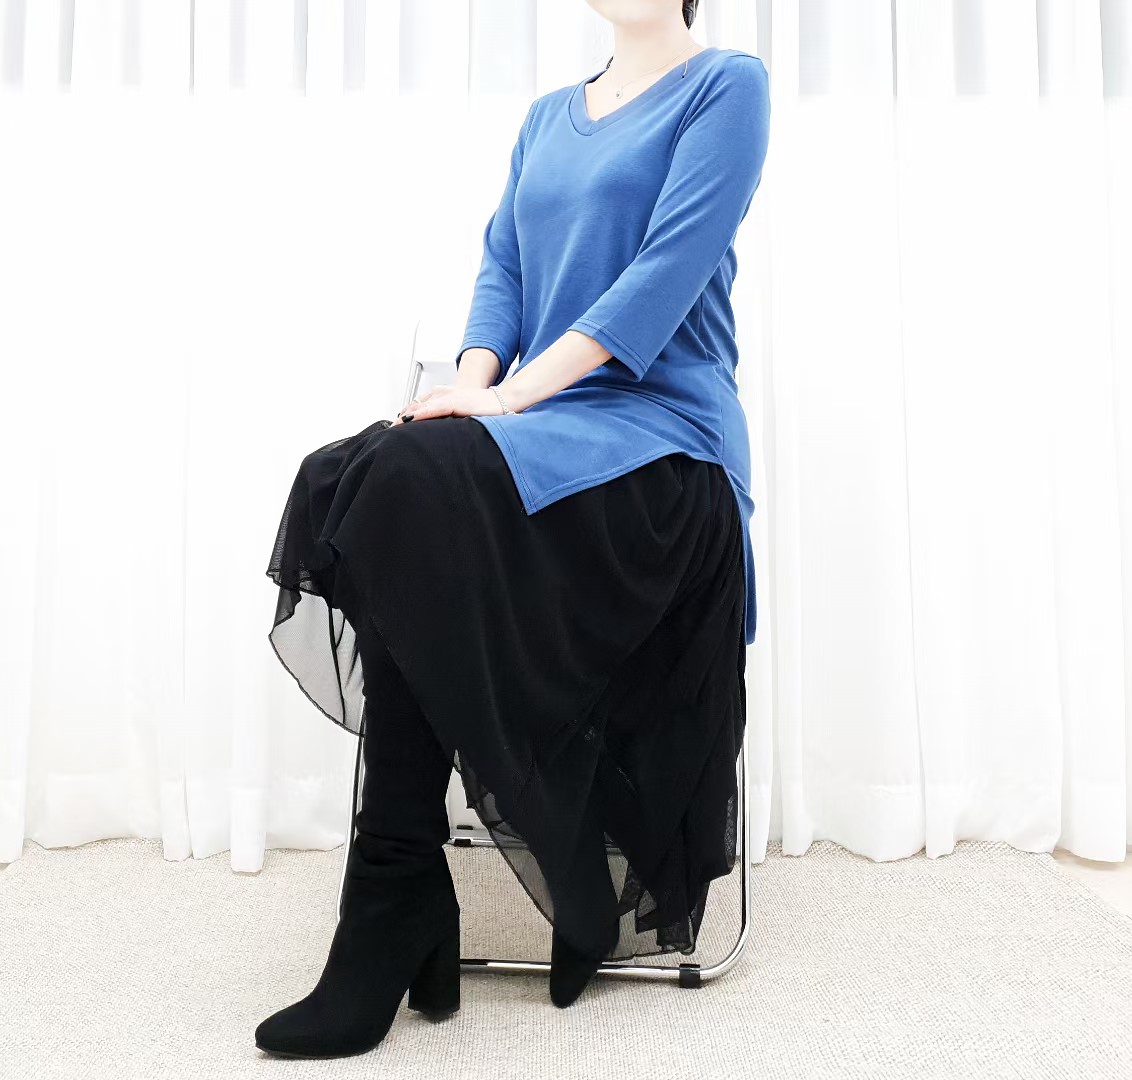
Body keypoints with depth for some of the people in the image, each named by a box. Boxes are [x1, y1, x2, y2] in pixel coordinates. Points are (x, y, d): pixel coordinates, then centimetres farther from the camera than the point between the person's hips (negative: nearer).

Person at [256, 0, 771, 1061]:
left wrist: (513, 391, -17)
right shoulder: (547, 116, 24)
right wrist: (473, 379, -5)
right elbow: (501, 266, 16)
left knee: (416, 491, -30)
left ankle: (396, 921, -19)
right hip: (542, 427, 6)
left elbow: (669, 270, -10)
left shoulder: (726, 85, 4)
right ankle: (398, 918, -18)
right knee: (356, 483, -23)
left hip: (659, 425, -6)